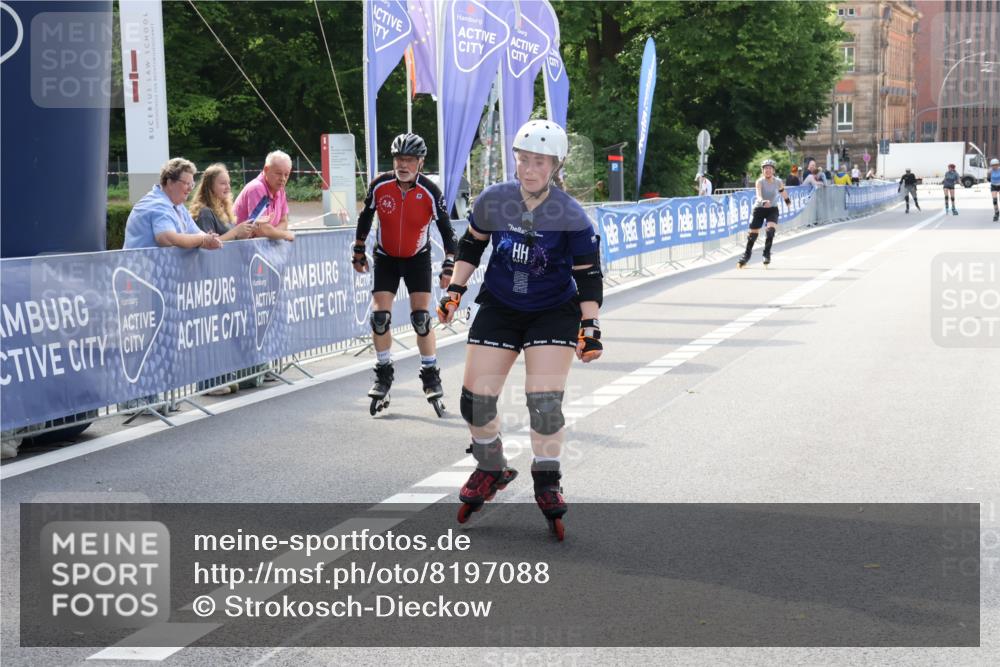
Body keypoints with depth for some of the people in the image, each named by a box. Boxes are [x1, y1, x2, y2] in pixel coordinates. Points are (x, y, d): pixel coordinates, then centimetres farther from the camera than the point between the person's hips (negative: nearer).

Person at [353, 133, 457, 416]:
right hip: (386, 257, 2)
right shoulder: (380, 185, -16)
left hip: (417, 258, -2)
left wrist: (449, 267, -19)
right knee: (380, 316, -7)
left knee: (421, 318, -10)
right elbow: (365, 217, 2)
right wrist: (358, 251, 8)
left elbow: (446, 230, -13)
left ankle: (431, 376, 4)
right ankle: (383, 376, 9)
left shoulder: (430, 192, -21)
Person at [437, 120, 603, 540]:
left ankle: (547, 484, 5)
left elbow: (588, 276, -9)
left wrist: (590, 328, -12)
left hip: (553, 313, -3)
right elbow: (470, 246, 9)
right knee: (475, 396, -2)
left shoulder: (571, 217, -16)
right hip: (498, 308, 3)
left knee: (545, 399, -14)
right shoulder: (493, 201, -8)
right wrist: (455, 292, 4)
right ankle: (491, 470, 24)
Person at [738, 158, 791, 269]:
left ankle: (767, 253, -10)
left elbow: (783, 192, 14)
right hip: (759, 209, -1)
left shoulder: (778, 182, -8)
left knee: (771, 229, -24)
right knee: (753, 233, 2)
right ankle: (747, 254, 24)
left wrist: (787, 201, 30)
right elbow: (759, 195, -34)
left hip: (773, 209, 1)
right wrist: (763, 202, -55)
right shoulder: (760, 182, -17)